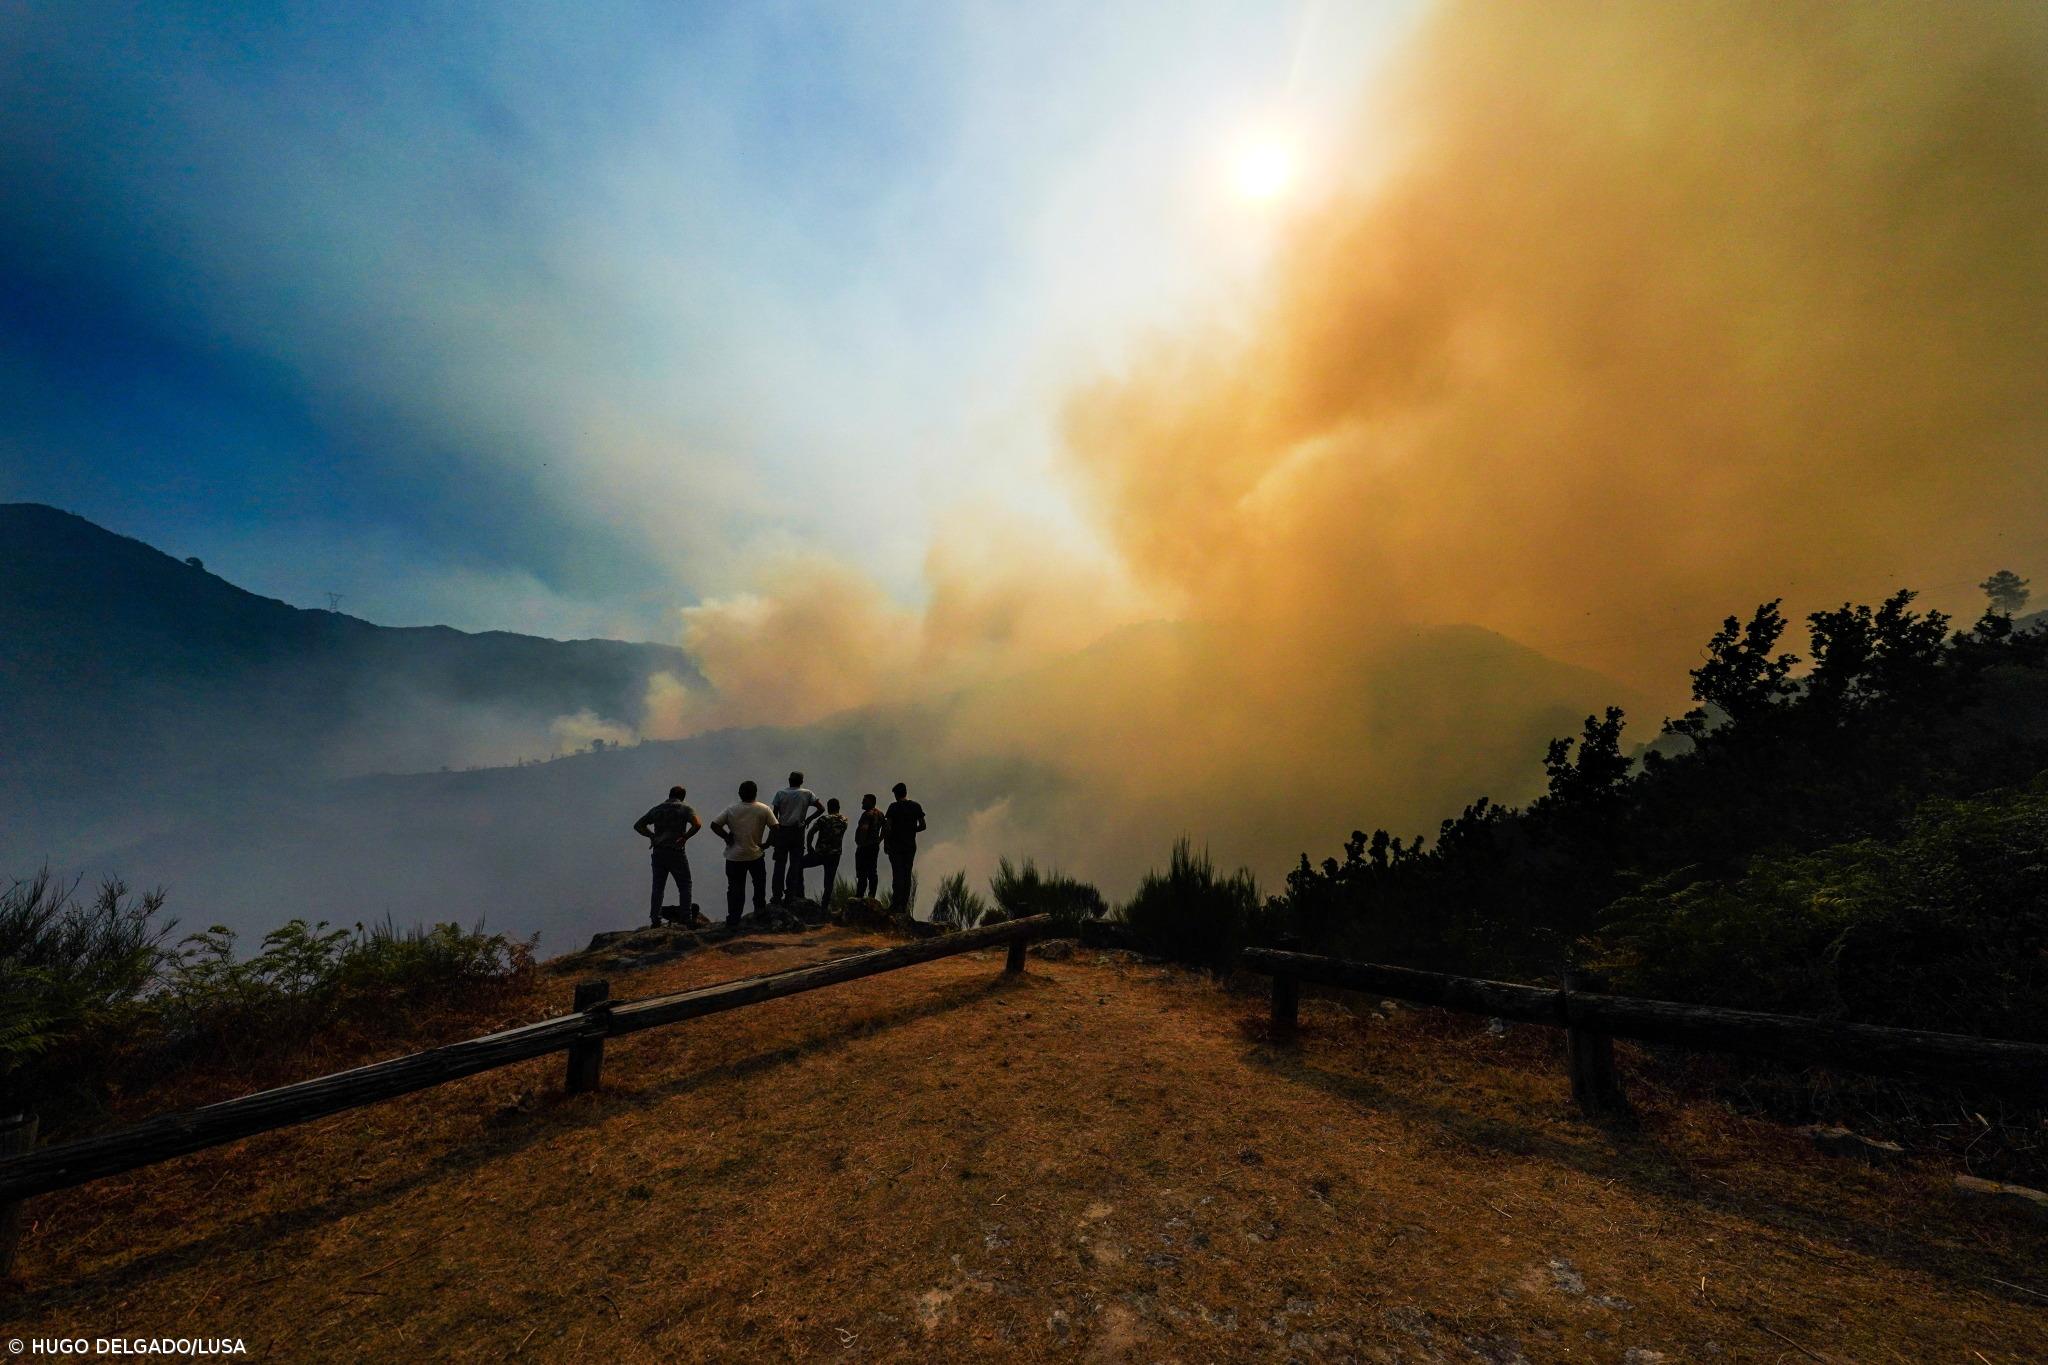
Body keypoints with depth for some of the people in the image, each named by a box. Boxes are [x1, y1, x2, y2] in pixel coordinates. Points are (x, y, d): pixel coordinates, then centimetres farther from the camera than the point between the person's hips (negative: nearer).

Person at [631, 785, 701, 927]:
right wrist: (685, 837, -9)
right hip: (676, 853, -4)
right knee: (684, 886, 6)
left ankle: (655, 919, 11)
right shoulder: (684, 809, -3)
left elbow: (637, 825, 13)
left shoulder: (656, 809, 11)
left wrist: (652, 836, 8)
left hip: (658, 853, 4)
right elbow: (697, 824, -21)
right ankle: (686, 919, 3)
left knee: (658, 887, 13)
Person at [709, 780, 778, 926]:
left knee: (735, 889, 6)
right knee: (759, 881, 24)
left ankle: (733, 920, 6)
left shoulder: (730, 810, -2)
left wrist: (727, 838, 2)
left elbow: (714, 825, -7)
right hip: (756, 855, 0)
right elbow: (775, 828, -7)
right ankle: (759, 908, 29)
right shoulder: (764, 810, -5)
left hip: (734, 857, 1)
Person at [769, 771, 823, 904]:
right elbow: (821, 808, -2)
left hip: (782, 832, 0)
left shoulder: (780, 793, 0)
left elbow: (774, 816, -2)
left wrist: (772, 835, 3)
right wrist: (808, 819, 9)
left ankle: (777, 897, 11)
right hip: (798, 833, 0)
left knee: (779, 865, 9)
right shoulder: (807, 793, 1)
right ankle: (790, 897, 8)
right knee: (795, 864, 7)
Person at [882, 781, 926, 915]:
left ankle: (896, 905, -5)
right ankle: (904, 906, 10)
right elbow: (922, 826, 4)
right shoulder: (916, 806, 4)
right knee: (907, 875, 8)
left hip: (896, 845, -4)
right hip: (911, 845, 4)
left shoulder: (894, 806, -7)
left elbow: (888, 827, -12)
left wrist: (886, 843, -3)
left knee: (897, 875, -2)